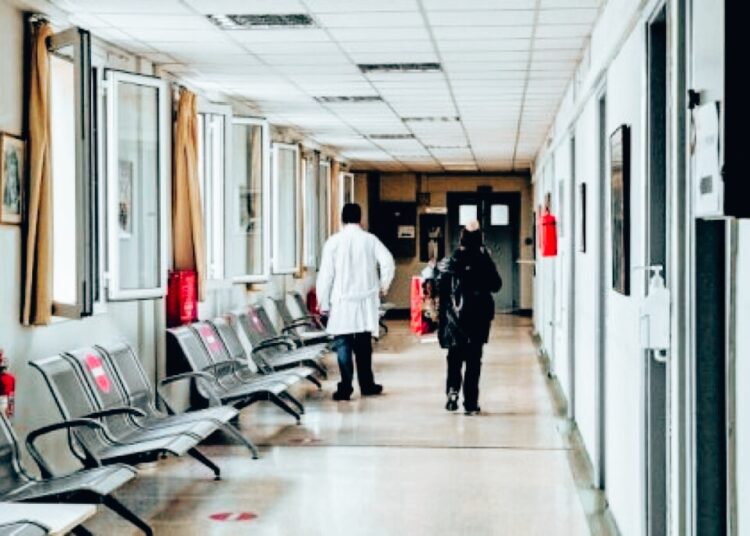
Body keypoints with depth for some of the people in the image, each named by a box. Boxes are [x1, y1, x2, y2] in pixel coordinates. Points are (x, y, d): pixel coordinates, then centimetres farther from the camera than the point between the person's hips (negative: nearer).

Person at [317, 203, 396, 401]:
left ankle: (345, 388, -6)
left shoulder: (334, 242, -4)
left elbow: (325, 274, -5)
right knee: (363, 344, 14)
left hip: (342, 303, -2)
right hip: (366, 301, 2)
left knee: (343, 345, -1)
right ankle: (367, 384, 20)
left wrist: (324, 303, 1)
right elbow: (388, 262, -9)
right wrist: (383, 285, 8)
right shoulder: (370, 239, 1)